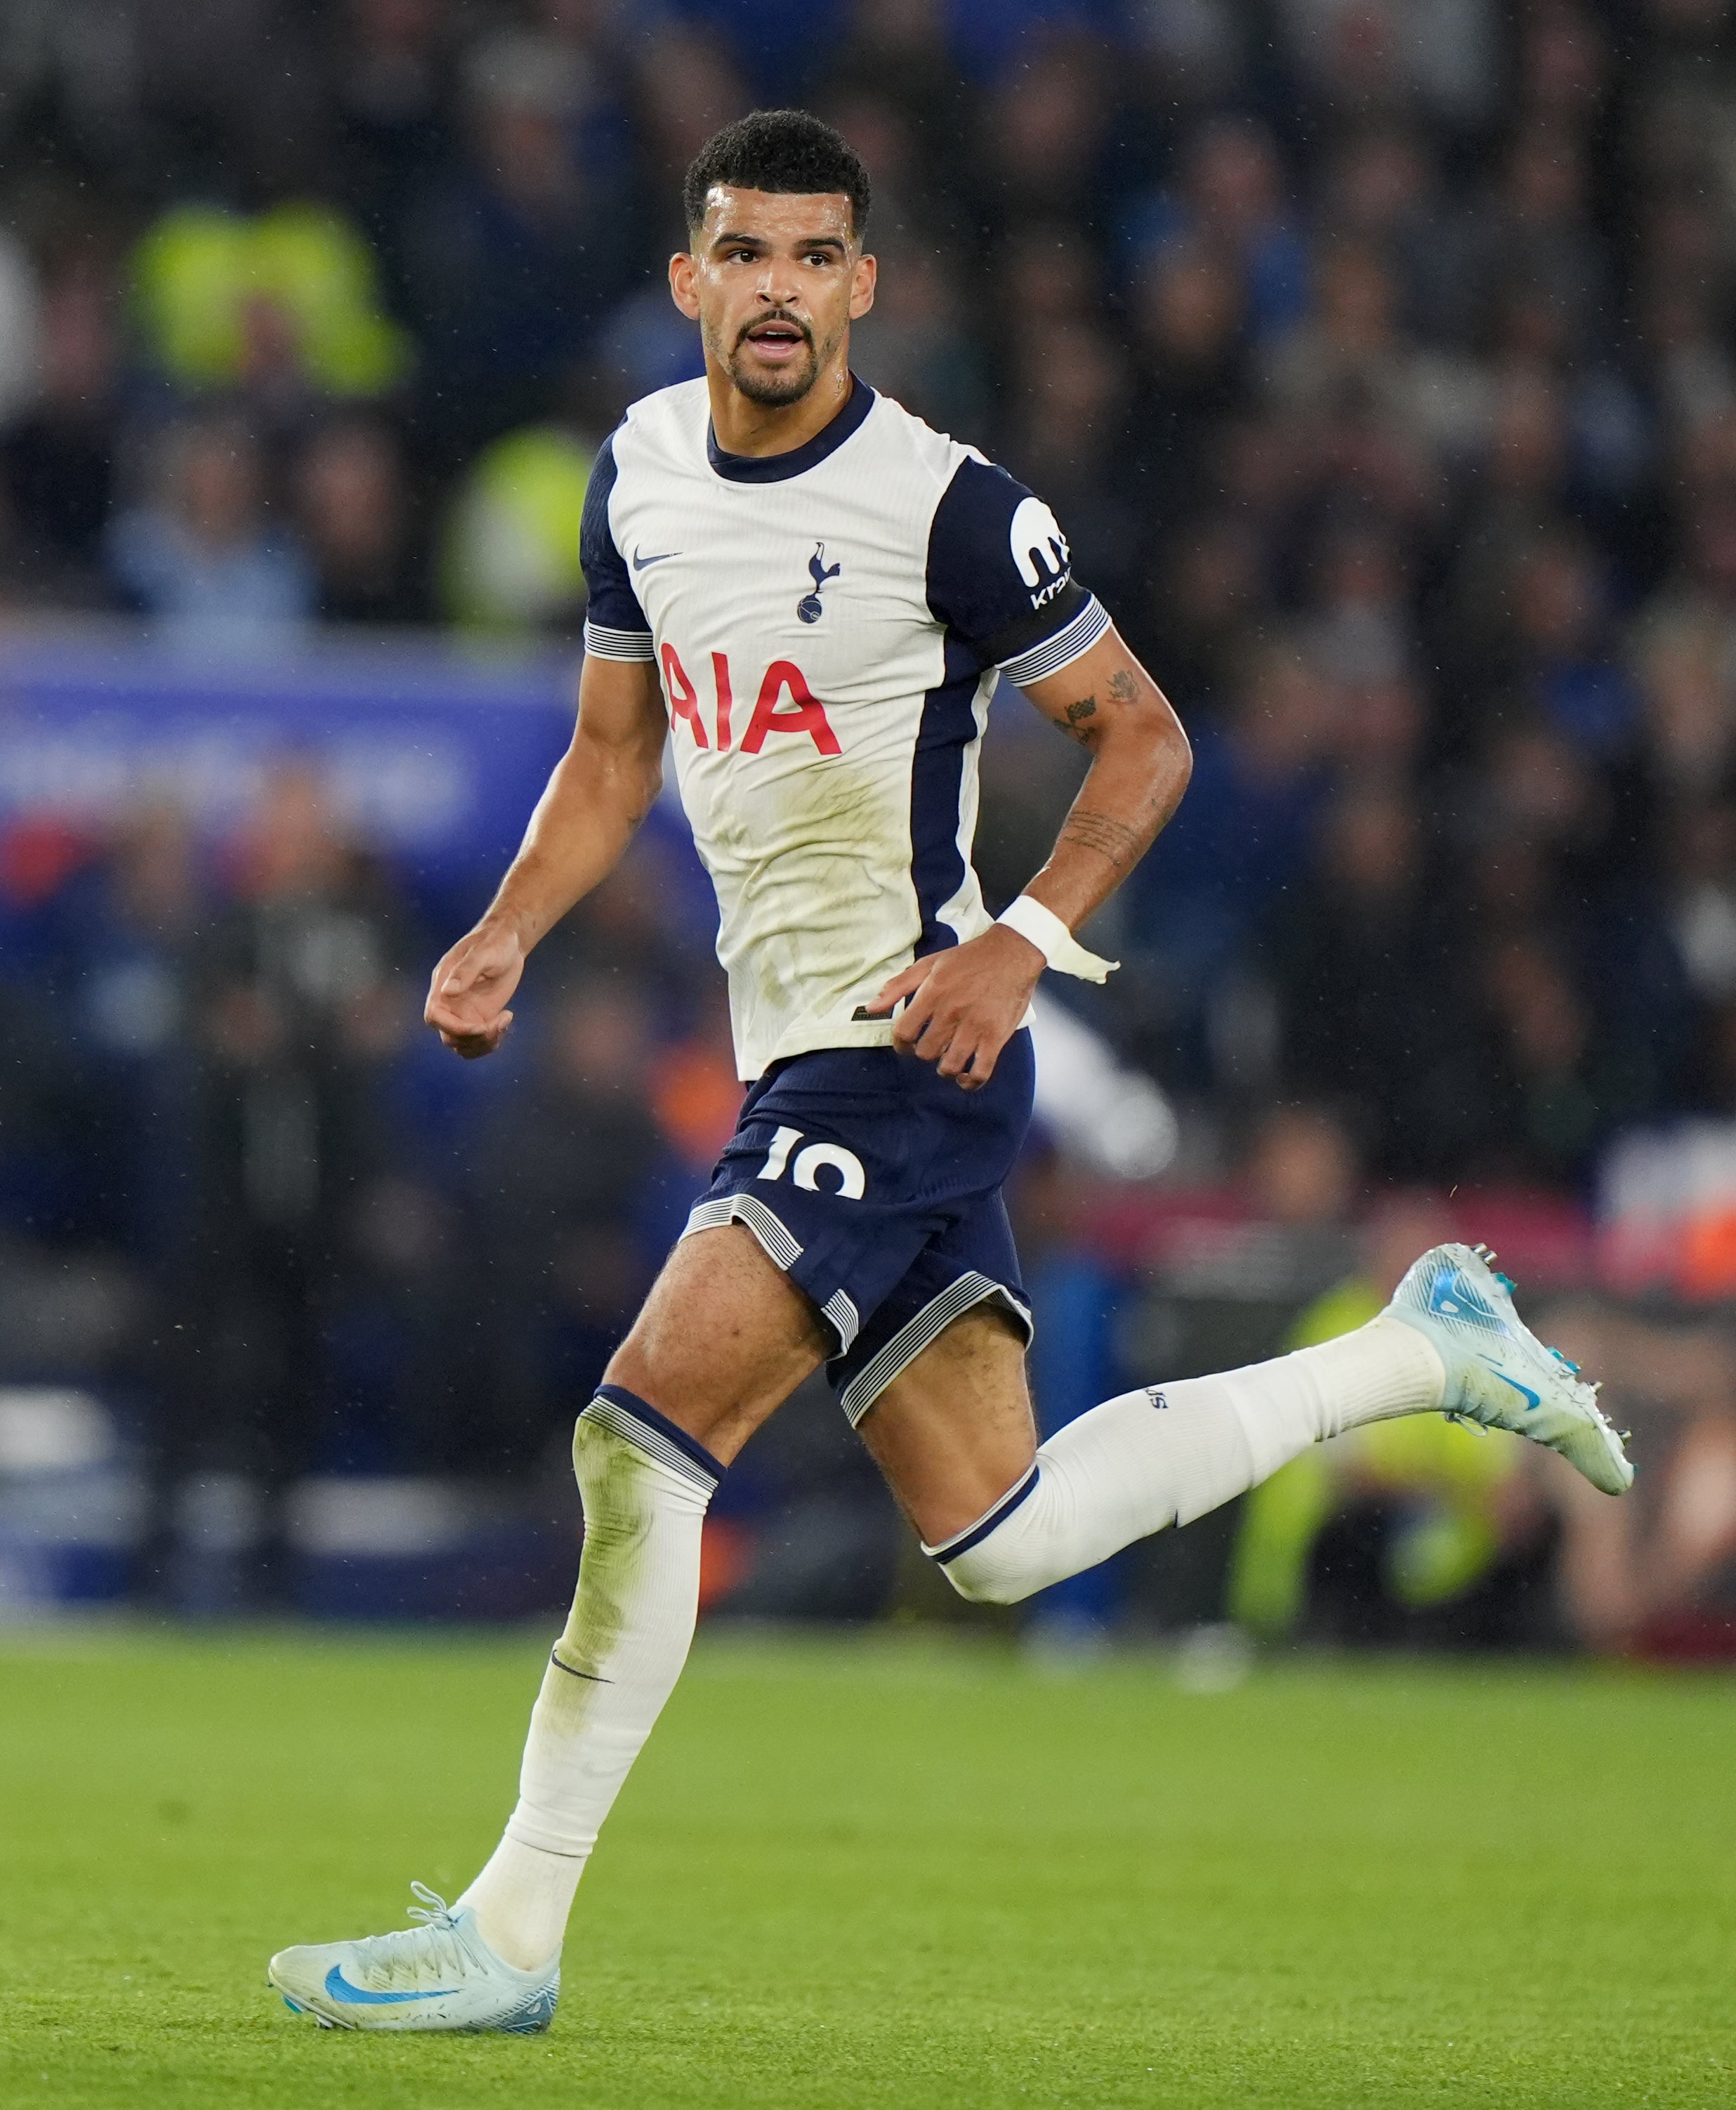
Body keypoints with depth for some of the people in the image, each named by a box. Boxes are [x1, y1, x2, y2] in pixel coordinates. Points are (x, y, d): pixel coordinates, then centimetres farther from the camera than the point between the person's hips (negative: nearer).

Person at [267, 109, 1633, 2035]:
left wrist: (1022, 939, -18)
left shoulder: (941, 506, -13)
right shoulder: (643, 467, 8)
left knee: (644, 1441, -17)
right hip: (797, 1059, 8)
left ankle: (511, 1932, -11)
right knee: (997, 1539, 12)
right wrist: (507, 936, 4)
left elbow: (1142, 736, -5)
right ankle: (1422, 1349, 29)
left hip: (905, 1051, -8)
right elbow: (615, 746, 20)